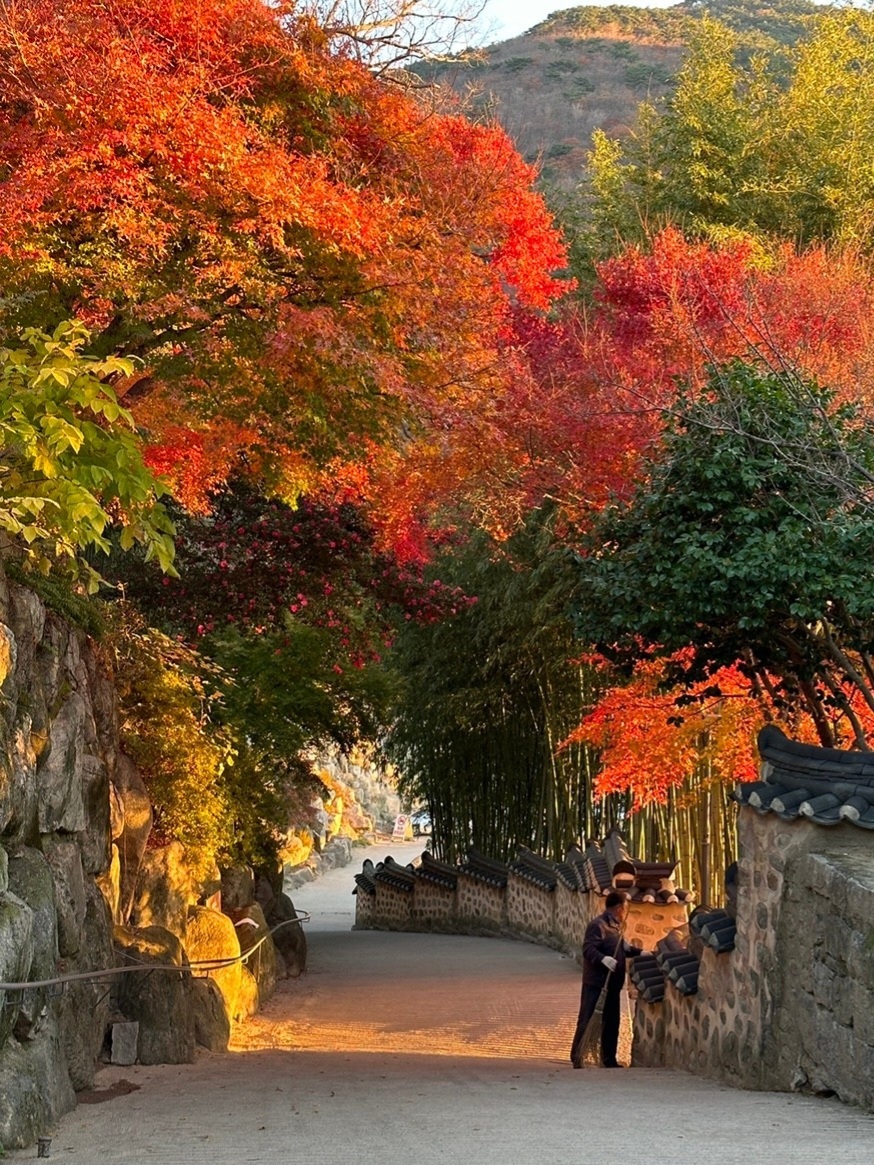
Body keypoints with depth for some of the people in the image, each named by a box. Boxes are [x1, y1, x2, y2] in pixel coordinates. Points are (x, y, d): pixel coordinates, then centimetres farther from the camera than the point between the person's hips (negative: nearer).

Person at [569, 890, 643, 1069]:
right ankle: (577, 1059, -2)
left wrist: (639, 952, 17)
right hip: (595, 984, -10)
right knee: (588, 1021, -6)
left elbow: (623, 947, 29)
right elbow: (588, 949, -23)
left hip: (613, 984, 10)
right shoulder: (597, 925, -15)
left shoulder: (615, 926, 17)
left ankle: (609, 1059, 23)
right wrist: (603, 959, -37)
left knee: (611, 1022, 14)